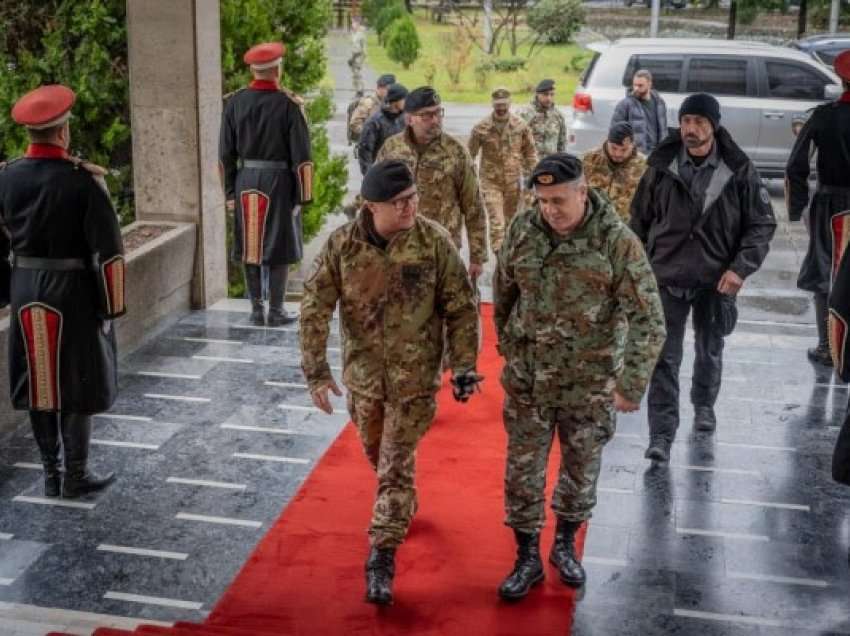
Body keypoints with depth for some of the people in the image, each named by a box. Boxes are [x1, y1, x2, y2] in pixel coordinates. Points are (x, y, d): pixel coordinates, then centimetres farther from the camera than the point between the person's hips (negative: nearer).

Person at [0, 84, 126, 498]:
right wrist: (111, 306, -6)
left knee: (37, 383, 13)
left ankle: (50, 474, 23)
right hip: (73, 294, -5)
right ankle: (76, 476, 14)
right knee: (78, 385, 6)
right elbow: (107, 249, -14)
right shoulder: (83, 180, -15)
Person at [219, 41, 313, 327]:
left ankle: (256, 309, 17)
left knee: (251, 246, 11)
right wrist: (302, 195, -3)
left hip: (246, 182, 4)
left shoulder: (235, 102, 0)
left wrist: (230, 192, 10)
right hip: (279, 182, -3)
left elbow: (225, 153, 3)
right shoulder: (289, 104, -11)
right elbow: (300, 156, -11)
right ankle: (276, 311, 10)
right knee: (279, 248, 6)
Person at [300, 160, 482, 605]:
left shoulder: (434, 241, -14)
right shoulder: (341, 245, -13)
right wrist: (316, 369, -12)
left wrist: (463, 366, -9)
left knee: (397, 467, -4)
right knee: (377, 453, 22)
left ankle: (381, 559, 4)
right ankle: (403, 504, 53)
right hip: (362, 373, 3)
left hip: (414, 377, -3)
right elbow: (315, 309, -8)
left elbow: (461, 308, -7)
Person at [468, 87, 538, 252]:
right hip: (491, 181, -3)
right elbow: (470, 155, 0)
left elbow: (530, 152, 7)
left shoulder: (521, 126, -2)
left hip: (513, 181, 3)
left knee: (511, 220, 17)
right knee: (497, 223, -12)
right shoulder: (482, 128, -8)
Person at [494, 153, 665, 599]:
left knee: (581, 469, 15)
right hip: (527, 378, 2)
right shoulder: (523, 230, -7)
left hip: (589, 381, -2)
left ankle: (565, 545, 38)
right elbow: (503, 293, 10)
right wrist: (507, 344, 17)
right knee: (522, 469, 8)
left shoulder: (616, 241, -17)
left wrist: (631, 384, -21)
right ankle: (527, 558, 26)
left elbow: (647, 319, -16)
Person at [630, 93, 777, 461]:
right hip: (668, 278, 0)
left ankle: (704, 405, 44)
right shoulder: (661, 167, -5)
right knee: (665, 358, -3)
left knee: (710, 351, 19)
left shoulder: (739, 171, -8)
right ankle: (661, 434, 1)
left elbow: (762, 224, -2)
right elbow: (640, 220, 5)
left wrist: (741, 268, -13)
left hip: (716, 280, 1)